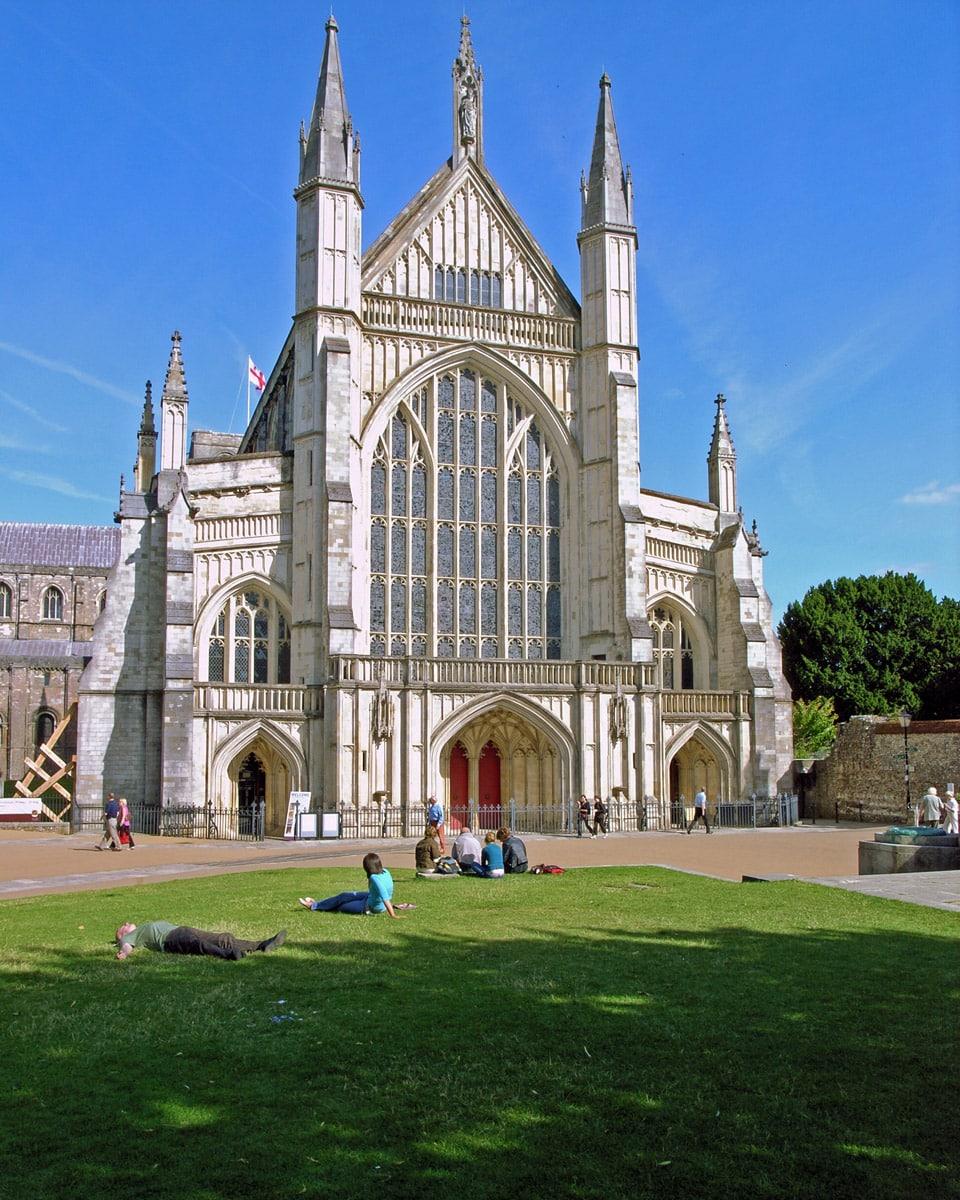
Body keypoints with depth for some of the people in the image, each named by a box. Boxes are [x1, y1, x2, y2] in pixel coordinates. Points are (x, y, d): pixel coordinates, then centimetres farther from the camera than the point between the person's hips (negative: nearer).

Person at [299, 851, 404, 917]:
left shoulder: (375, 878, -35)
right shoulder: (385, 872, -10)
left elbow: (385, 897, -41)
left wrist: (393, 915, -44)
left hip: (370, 908, -8)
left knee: (340, 907, 10)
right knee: (343, 896, 17)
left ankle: (314, 906, 29)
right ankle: (317, 904, 33)